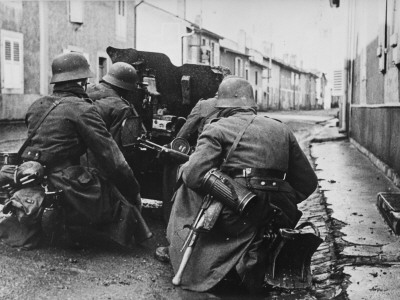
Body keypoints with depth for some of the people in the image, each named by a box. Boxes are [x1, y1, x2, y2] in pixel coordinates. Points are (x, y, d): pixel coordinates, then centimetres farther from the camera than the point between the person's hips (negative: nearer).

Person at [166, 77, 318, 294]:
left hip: (235, 219, -3)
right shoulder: (282, 130, 16)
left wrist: (184, 168, 13)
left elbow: (194, 177, -9)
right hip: (278, 220, 4)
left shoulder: (217, 129, 2)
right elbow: (308, 182, 15)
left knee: (187, 191, 19)